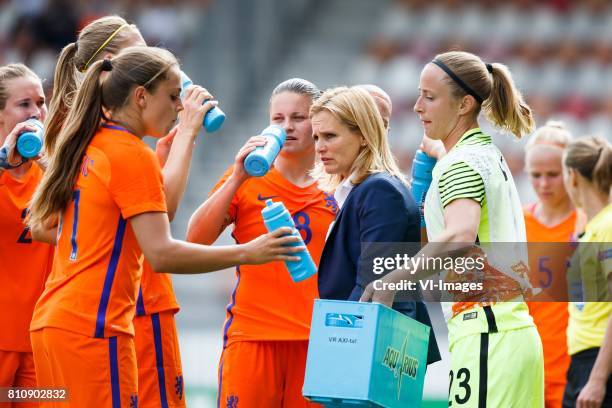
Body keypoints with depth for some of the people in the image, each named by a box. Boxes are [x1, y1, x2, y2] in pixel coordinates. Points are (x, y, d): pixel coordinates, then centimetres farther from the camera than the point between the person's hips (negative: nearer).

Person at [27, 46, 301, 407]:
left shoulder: (85, 147, 14)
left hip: (50, 321, 9)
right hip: (92, 328, -9)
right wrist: (247, 253, -14)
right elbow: (162, 253, -18)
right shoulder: (132, 154, -10)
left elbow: (41, 227, 23)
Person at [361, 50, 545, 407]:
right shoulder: (489, 154, 19)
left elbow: (460, 237, -28)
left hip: (484, 335, -10)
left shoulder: (462, 162, -10)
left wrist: (392, 280, -33)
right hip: (515, 329, 10)